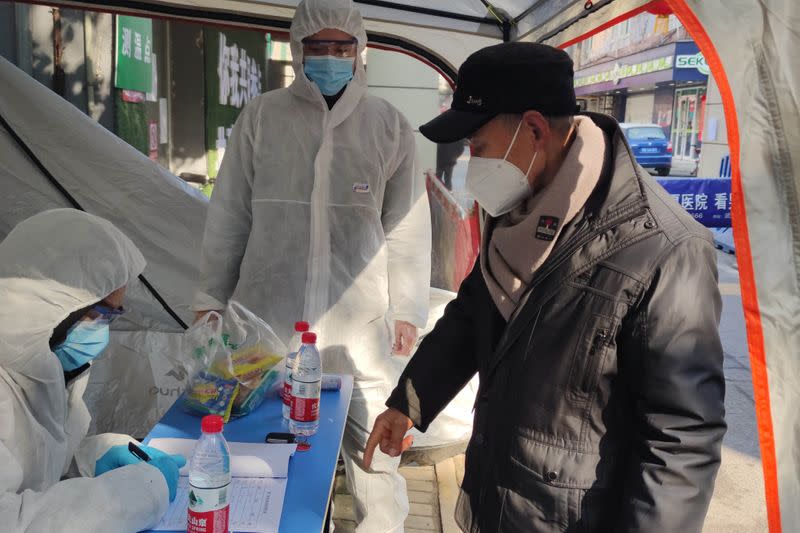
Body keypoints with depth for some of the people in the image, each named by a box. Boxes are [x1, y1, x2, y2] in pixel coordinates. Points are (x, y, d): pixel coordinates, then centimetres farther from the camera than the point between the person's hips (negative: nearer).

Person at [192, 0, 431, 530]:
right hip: (269, 311, 1)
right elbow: (230, 214, 7)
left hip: (359, 318, 0)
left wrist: (408, 310, 6)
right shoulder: (261, 117, 3)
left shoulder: (389, 125, 3)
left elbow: (406, 226, 5)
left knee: (373, 438, 7)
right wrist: (212, 297, 8)